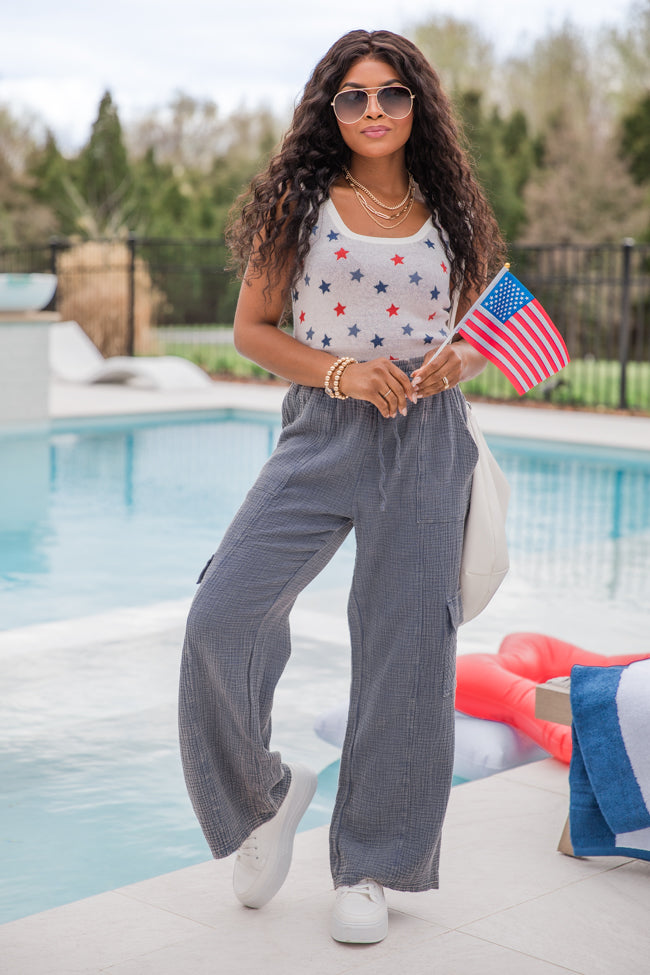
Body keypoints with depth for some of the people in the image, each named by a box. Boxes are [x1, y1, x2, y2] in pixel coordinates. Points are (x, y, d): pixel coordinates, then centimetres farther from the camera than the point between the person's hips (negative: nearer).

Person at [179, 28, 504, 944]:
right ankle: (261, 793, 13)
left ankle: (369, 867, 18)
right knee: (223, 616, -15)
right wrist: (340, 370, -12)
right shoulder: (299, 201, 4)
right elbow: (252, 326, 4)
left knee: (407, 648, 2)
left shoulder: (450, 213, 9)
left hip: (427, 440, 1)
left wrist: (455, 362, -7)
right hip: (322, 431, -1)